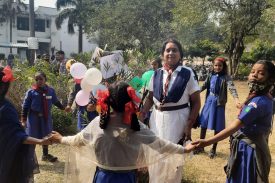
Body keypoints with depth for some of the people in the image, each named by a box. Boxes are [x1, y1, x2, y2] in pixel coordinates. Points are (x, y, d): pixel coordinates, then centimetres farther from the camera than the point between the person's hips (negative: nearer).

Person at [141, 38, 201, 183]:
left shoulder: (187, 74, -8)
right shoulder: (156, 75, 1)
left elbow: (196, 102, -7)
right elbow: (150, 98, 8)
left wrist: (189, 126, -13)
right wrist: (140, 116, -7)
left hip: (178, 120, -3)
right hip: (157, 119, 3)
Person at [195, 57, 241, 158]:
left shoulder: (226, 77, -9)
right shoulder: (211, 76, 4)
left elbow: (232, 88, -23)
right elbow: (204, 86, 4)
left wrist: (236, 99, -41)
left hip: (219, 103, -3)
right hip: (209, 101, 4)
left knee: (217, 127, 4)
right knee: (203, 124, 8)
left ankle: (213, 149, 22)